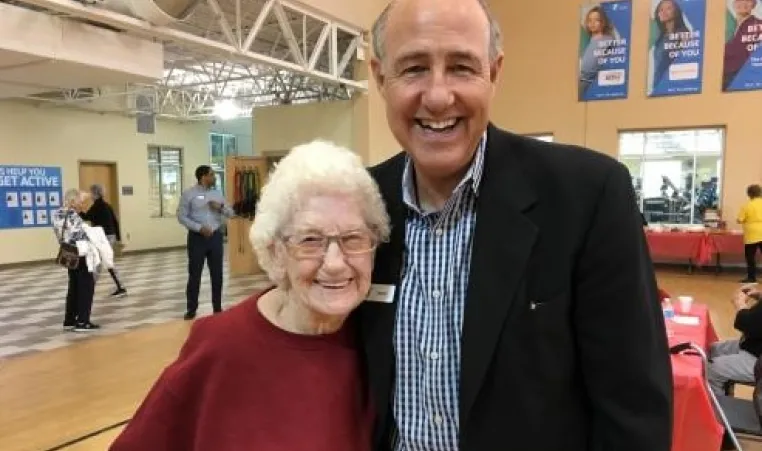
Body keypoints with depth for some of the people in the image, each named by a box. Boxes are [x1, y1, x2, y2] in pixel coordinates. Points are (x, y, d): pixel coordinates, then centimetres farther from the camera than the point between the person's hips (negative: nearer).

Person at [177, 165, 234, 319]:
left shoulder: (217, 194, 9)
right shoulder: (189, 194, -4)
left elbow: (231, 214, 10)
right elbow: (181, 216, -8)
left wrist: (221, 207, -10)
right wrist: (199, 228, -18)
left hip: (216, 237, 4)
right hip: (197, 237, -4)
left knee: (217, 274, 8)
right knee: (194, 275, 3)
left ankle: (217, 307, 19)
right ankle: (191, 309, 15)